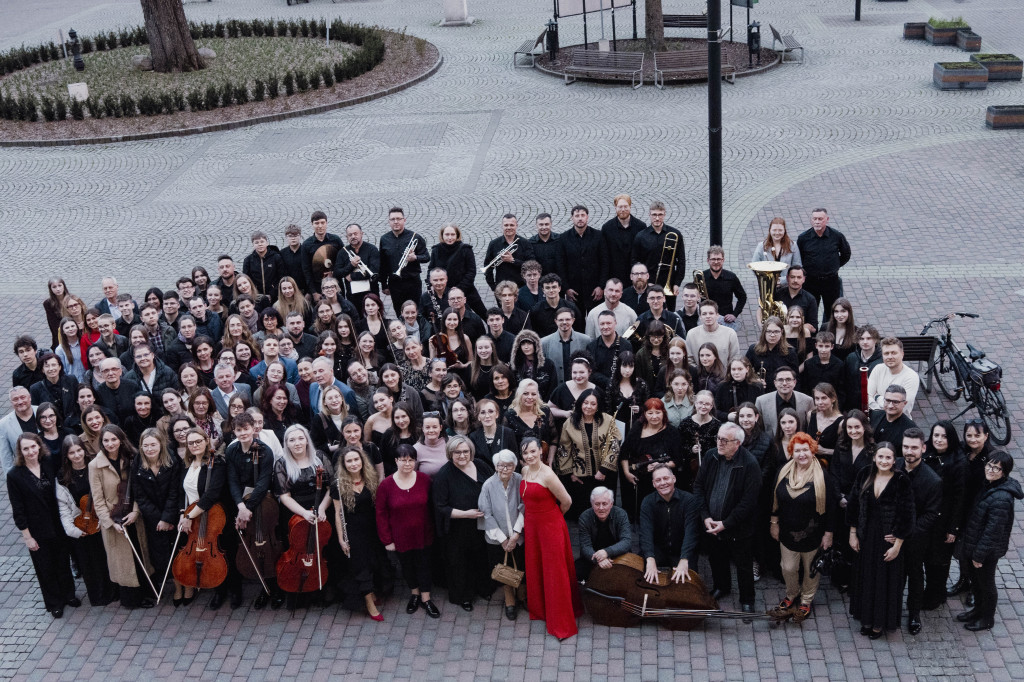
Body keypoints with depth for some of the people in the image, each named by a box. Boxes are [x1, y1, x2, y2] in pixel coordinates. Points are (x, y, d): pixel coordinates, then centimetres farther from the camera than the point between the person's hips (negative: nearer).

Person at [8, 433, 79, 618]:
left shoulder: (49, 462, -5)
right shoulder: (15, 475, -15)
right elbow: (18, 509, -11)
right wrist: (27, 536, -10)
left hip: (58, 525, 3)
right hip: (38, 531, -3)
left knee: (63, 562, 18)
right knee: (46, 568, 13)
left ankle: (68, 595, 39)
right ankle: (54, 603, 32)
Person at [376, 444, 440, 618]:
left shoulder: (425, 480, -11)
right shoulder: (386, 485, -13)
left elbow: (431, 505, -3)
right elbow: (381, 514, -7)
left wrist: (433, 529, -4)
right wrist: (387, 540, -7)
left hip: (423, 535, 0)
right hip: (401, 537, 0)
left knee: (424, 565, 11)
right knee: (407, 566, 17)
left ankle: (426, 599, 28)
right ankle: (414, 594, 40)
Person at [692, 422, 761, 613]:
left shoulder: (749, 464, -21)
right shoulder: (710, 456, -6)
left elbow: (749, 500, -21)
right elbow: (698, 486, 1)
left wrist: (726, 524, -19)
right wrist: (705, 516, -8)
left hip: (738, 527, -5)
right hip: (712, 525, 5)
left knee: (744, 566, 10)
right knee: (716, 559, 24)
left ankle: (747, 600, 30)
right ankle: (721, 586, 49)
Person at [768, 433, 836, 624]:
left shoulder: (822, 476, -15)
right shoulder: (784, 473, -3)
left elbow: (831, 507, -10)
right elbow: (775, 499, 8)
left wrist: (828, 533, -9)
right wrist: (774, 523, 9)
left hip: (813, 534, -3)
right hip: (788, 532, 3)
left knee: (811, 569, 14)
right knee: (788, 568, 11)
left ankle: (806, 601, 36)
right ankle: (791, 595, 38)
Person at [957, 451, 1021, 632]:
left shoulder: (1002, 498, -30)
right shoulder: (989, 486, -1)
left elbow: (992, 530, -26)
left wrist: (979, 554, -19)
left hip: (988, 550, -8)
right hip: (975, 544, 8)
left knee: (986, 583, 12)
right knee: (975, 577, 24)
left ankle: (987, 619, 32)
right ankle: (978, 610, 45)